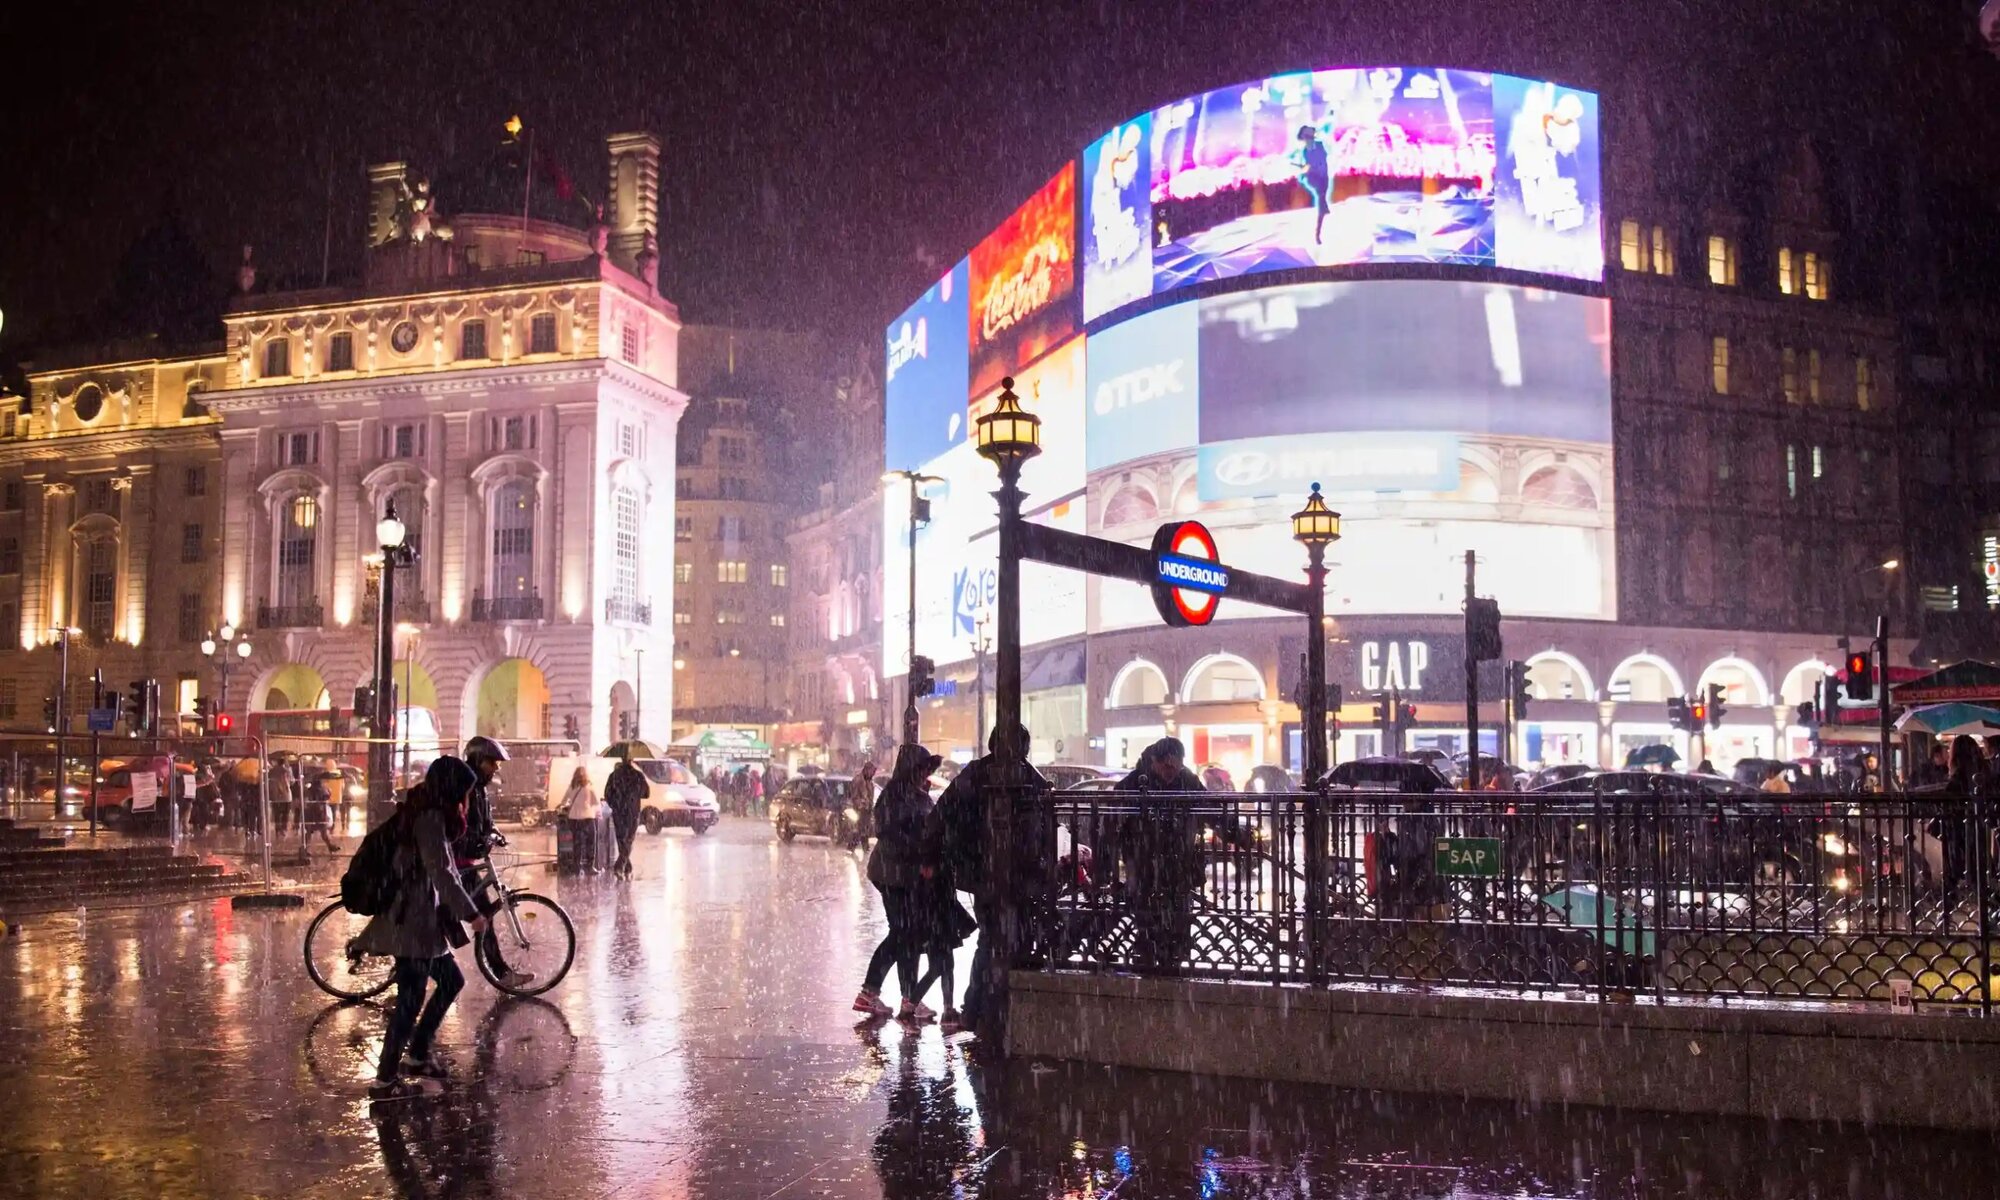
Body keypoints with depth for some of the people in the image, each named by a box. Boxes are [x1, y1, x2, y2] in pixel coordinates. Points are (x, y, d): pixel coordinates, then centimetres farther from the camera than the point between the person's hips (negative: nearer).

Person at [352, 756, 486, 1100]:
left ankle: (416, 1055, 25)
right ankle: (384, 1080, 1)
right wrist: (472, 913, -22)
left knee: (451, 980, 18)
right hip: (412, 923, -10)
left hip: (420, 921, 10)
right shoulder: (431, 819, -16)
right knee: (411, 1000, -5)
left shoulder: (424, 814, 14)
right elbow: (442, 873, -23)